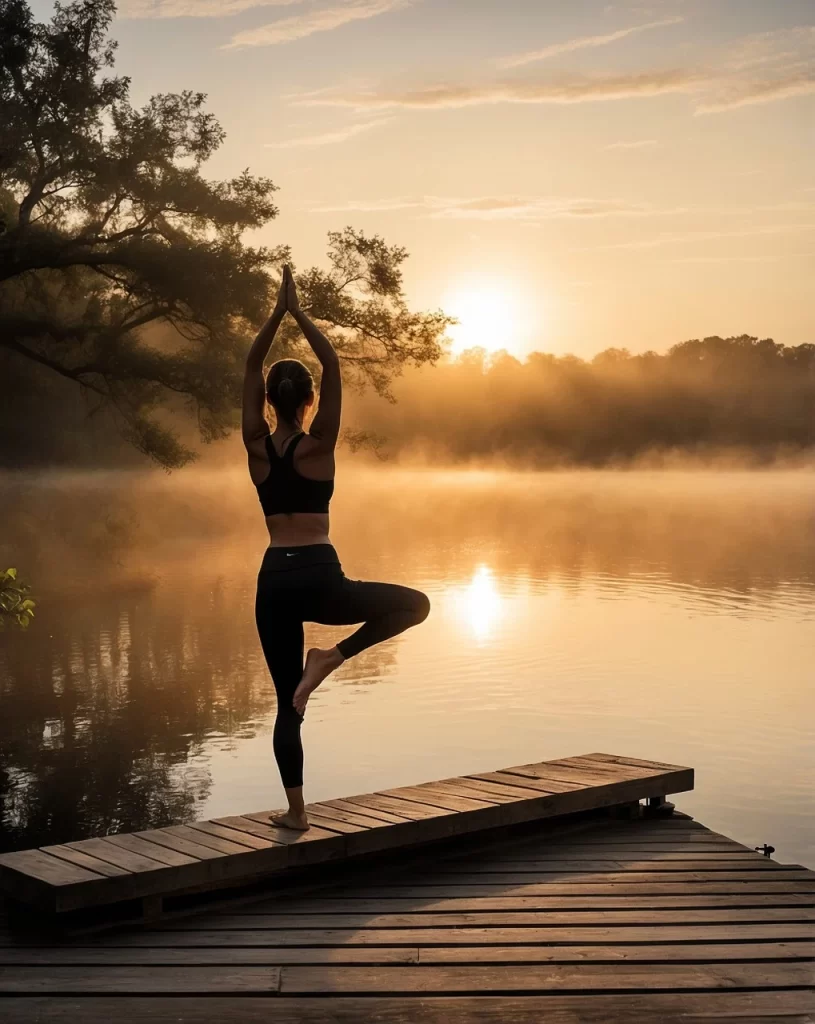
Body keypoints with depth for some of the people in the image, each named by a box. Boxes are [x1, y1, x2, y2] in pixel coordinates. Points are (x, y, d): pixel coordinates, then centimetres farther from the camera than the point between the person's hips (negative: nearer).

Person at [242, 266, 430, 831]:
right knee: (414, 604, 15)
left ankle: (295, 810, 10)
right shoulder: (318, 445, -7)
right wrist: (298, 312, -2)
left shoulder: (257, 446, 1)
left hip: (273, 581, 4)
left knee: (287, 702, 11)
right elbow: (333, 366, -4)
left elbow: (252, 366, 6)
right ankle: (332, 657, -2)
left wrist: (279, 310, 4)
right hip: (319, 578, -4)